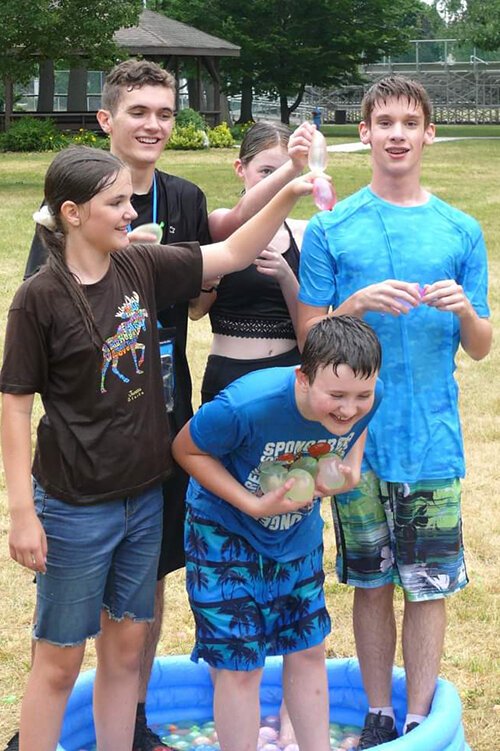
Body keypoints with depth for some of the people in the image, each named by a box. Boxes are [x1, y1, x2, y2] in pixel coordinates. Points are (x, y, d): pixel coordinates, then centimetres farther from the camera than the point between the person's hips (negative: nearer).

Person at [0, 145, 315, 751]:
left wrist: (289, 195, -9)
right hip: (74, 508, -5)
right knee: (59, 662, 7)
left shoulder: (141, 267, 0)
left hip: (143, 496, 6)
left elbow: (232, 254, 5)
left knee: (125, 646, 16)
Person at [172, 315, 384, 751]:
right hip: (227, 532, -5)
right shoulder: (245, 406, -38)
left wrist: (351, 467, -17)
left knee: (308, 651, 15)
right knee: (239, 664, 0)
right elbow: (186, 450, -19)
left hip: (300, 533, 5)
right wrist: (254, 505, -27)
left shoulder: (370, 398, -23)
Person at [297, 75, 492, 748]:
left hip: (433, 440, 1)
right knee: (371, 583, 10)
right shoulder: (331, 229, 1)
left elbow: (480, 349, 7)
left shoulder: (461, 232, 5)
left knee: (429, 585, 4)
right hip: (358, 438, 0)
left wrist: (464, 310, -14)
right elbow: (309, 336, 1)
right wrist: (359, 304, -17)